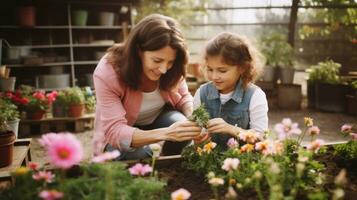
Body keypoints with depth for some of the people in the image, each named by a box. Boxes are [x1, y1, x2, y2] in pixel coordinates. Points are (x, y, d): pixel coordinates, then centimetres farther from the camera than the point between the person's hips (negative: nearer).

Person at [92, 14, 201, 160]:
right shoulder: (107, 73, -34)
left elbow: (183, 98, -6)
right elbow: (115, 131, -39)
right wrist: (166, 133, -54)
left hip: (157, 120, 3)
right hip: (118, 138, -3)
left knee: (183, 129, -28)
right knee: (137, 154, -34)